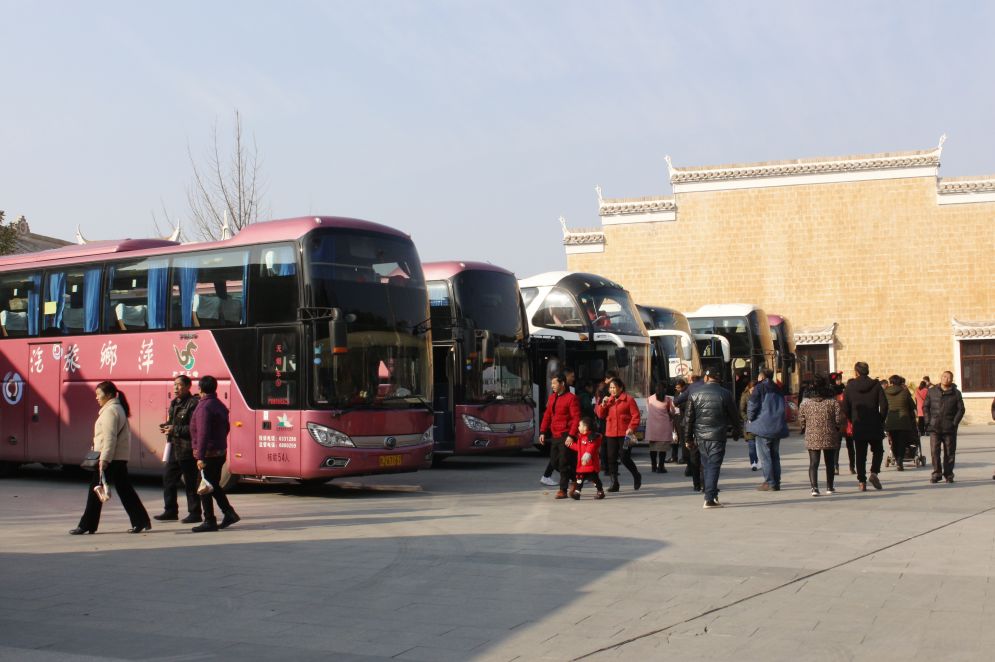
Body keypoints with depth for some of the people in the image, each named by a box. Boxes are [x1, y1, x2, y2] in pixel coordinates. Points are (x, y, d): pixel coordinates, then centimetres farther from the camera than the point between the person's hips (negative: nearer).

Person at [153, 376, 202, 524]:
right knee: (168, 479, 12)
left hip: (188, 450, -9)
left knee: (190, 483, -2)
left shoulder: (194, 404, -13)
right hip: (174, 448, 9)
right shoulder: (174, 403, 16)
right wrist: (165, 426, 5)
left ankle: (195, 513, 6)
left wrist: (175, 430, -20)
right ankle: (170, 511, 22)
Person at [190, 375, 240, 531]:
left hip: (208, 454, -9)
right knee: (214, 486, 20)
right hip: (220, 452, 9)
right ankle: (229, 513, 15)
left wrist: (200, 457, -25)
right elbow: (226, 428, 21)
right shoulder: (220, 405, 12)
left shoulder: (204, 407, -17)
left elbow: (203, 433, -24)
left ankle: (209, 521, 2)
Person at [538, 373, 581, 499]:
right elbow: (547, 415, 16)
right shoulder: (552, 398, 13)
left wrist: (571, 435, -21)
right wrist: (542, 432, 7)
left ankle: (563, 490, 3)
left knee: (564, 463, -5)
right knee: (554, 461, 11)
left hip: (566, 436, -8)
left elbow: (576, 418, -15)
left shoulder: (571, 398, -10)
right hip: (555, 435, 8)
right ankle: (575, 478, 27)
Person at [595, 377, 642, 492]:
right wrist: (603, 404, -4)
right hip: (611, 434, 6)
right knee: (612, 459, 3)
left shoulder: (628, 399, -4)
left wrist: (631, 428, -17)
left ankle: (636, 476, 19)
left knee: (624, 457, -7)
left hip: (624, 434, -6)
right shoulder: (608, 400, 14)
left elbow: (635, 415, -7)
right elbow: (601, 415, 11)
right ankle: (614, 483, 10)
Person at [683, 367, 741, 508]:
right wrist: (737, 432, 19)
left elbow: (688, 417, 3)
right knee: (714, 466, -3)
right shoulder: (725, 394, -5)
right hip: (717, 436, -3)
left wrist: (688, 437, 10)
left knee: (706, 465, 16)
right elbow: (734, 416, 3)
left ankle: (711, 495, 20)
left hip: (700, 436, 3)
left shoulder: (695, 394, 1)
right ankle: (710, 499, -10)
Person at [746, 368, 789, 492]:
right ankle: (776, 482, 13)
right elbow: (783, 406, 18)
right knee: (775, 455, 13)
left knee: (764, 456, -3)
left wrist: (750, 419, 1)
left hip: (763, 426, -7)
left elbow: (752, 404, -11)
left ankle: (770, 483, -7)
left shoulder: (759, 388, -5)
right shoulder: (777, 389, 15)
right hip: (778, 427, 7)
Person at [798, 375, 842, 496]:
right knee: (830, 463, 14)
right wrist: (837, 428, 13)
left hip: (812, 437, 0)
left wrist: (805, 429, 19)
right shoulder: (833, 401, -6)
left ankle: (814, 487, -13)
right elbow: (839, 418, -5)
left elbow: (801, 419, 2)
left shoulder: (805, 402, -1)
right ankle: (829, 487, 22)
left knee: (813, 463, 1)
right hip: (830, 437, 0)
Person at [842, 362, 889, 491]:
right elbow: (884, 405, -7)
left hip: (858, 426, 0)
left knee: (860, 454, 7)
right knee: (878, 450, 16)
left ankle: (862, 481, 3)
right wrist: (881, 421, 5)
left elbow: (845, 408, -2)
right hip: (875, 426, 0)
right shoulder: (876, 385, -2)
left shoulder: (850, 386, -1)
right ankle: (874, 472, -5)